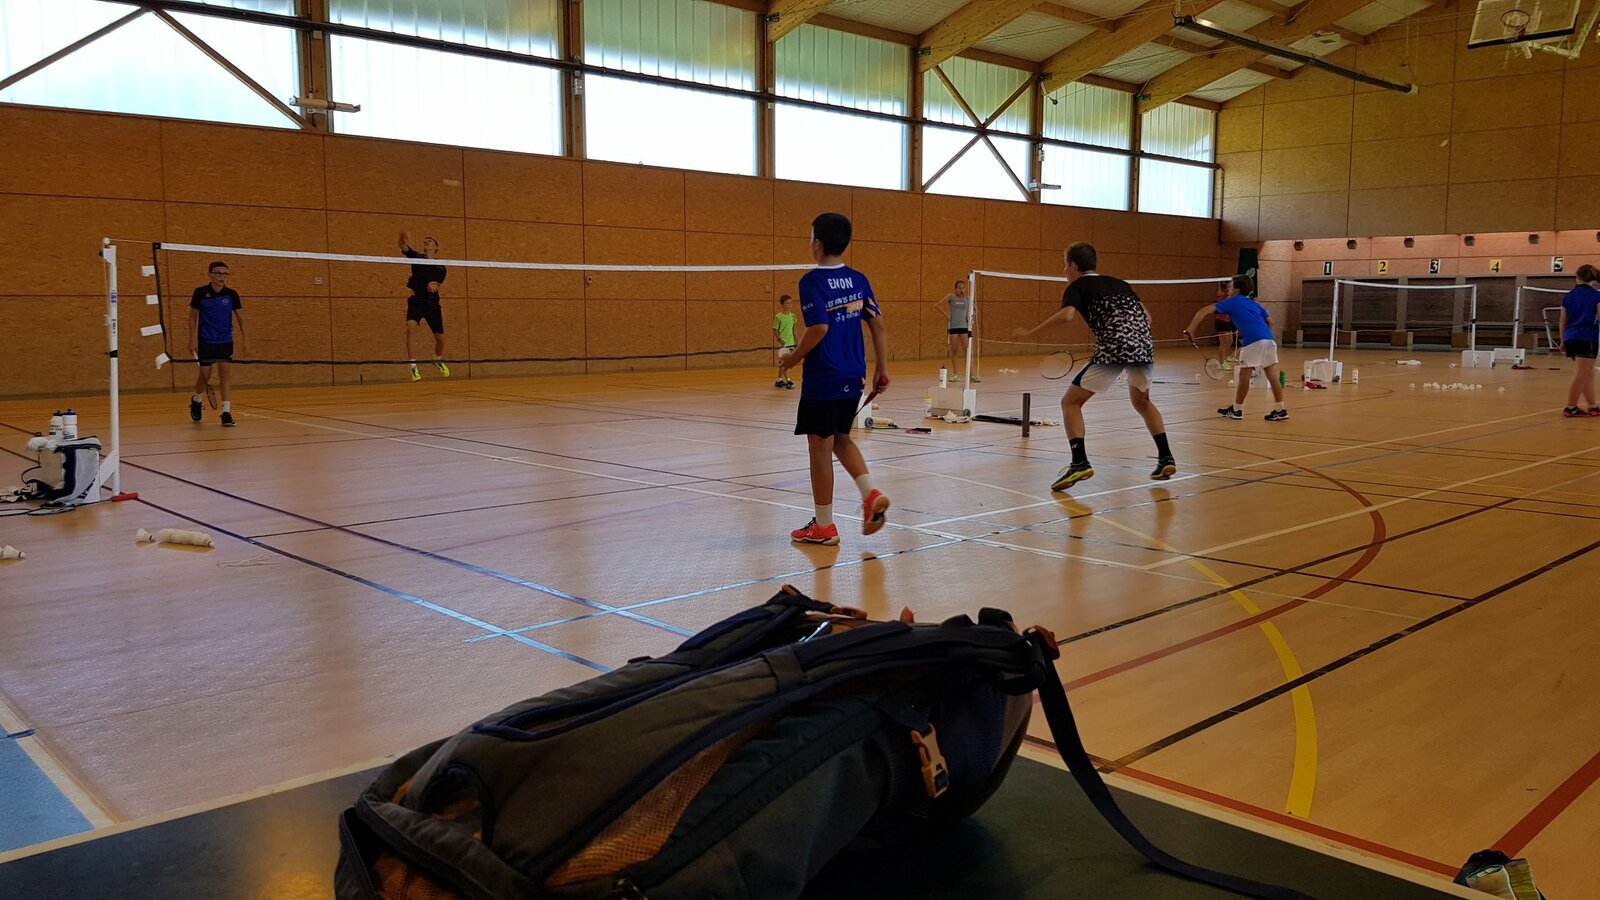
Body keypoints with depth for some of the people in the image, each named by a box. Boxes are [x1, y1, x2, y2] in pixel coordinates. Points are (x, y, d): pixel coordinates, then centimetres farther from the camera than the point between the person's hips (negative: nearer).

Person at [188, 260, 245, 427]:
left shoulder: (231, 294, -3)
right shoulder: (200, 293, -6)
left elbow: (240, 316, 4)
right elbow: (193, 315, 1)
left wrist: (244, 338, -3)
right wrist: (192, 339, -3)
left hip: (225, 341, 1)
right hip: (205, 342, -1)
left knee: (226, 373, -11)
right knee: (205, 376, 7)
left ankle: (226, 413, -11)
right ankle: (196, 401, 38)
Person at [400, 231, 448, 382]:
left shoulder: (441, 267, 9)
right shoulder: (416, 257, 6)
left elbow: (436, 287, 10)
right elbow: (403, 247, -12)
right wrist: (403, 238, -35)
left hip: (432, 304, 2)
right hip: (416, 302, -2)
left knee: (440, 339, 6)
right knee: (409, 328, -27)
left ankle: (438, 360, 40)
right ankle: (413, 366, -21)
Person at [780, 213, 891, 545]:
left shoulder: (812, 281, -12)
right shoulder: (858, 279, 7)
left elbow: (819, 327, -21)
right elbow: (878, 324, 6)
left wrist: (793, 358, -8)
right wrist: (882, 368, 11)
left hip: (822, 379, -7)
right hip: (853, 378, 7)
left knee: (820, 446, 3)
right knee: (841, 438, 23)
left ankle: (823, 526, 11)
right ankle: (871, 494, 4)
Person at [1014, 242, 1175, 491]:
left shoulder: (1077, 287, 9)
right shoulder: (1119, 283, 27)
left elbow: (1067, 314, -12)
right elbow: (1146, 317, 21)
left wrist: (1030, 332, -5)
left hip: (1113, 349, -6)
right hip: (1144, 345, 6)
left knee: (1070, 402, 5)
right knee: (1141, 401, 31)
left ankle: (1080, 463, -11)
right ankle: (1166, 458, 24)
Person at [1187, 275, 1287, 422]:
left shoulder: (1231, 302, 11)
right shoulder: (1254, 304, 26)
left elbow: (1204, 310, 3)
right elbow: (1270, 321, 22)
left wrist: (1190, 329, 1)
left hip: (1252, 342, -6)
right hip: (1269, 340, 6)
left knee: (1244, 375, 6)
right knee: (1272, 377, 6)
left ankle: (1236, 409, 15)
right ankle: (1280, 410, 5)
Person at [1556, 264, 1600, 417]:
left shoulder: (1568, 296, 10)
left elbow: (1563, 321, 12)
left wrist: (1563, 341, 18)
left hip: (1570, 338, 6)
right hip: (1587, 338, -6)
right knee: (1582, 374, -3)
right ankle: (1570, 408, -5)